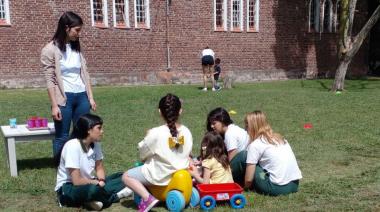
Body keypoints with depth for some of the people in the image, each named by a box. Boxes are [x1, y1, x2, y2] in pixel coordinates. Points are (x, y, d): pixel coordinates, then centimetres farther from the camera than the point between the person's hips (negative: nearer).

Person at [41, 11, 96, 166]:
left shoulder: (76, 48, 10)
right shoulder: (50, 50, -6)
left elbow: (85, 74, 12)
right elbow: (50, 80, -9)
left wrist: (90, 97, 9)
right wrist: (54, 106, -13)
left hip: (81, 96, 5)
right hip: (63, 98, -5)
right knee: (62, 137, 3)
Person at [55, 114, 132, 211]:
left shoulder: (95, 144, -4)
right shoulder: (72, 146, -24)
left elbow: (99, 168, 7)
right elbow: (77, 181, -25)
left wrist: (101, 181, -14)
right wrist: (98, 183, -12)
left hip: (89, 183, 8)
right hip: (68, 188, -8)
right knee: (94, 189, -38)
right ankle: (115, 195, -11)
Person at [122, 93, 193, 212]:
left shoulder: (156, 133, -24)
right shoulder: (187, 132, -9)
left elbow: (143, 153, -10)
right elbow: (187, 153, 6)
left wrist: (148, 137, 8)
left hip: (160, 176, -5)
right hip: (180, 174, 6)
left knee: (126, 176, 8)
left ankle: (147, 198, -10)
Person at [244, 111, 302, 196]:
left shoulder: (255, 145, -5)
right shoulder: (278, 137, 15)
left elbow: (249, 179, -5)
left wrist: (245, 187, 18)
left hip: (279, 188, -7)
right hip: (294, 185, 7)